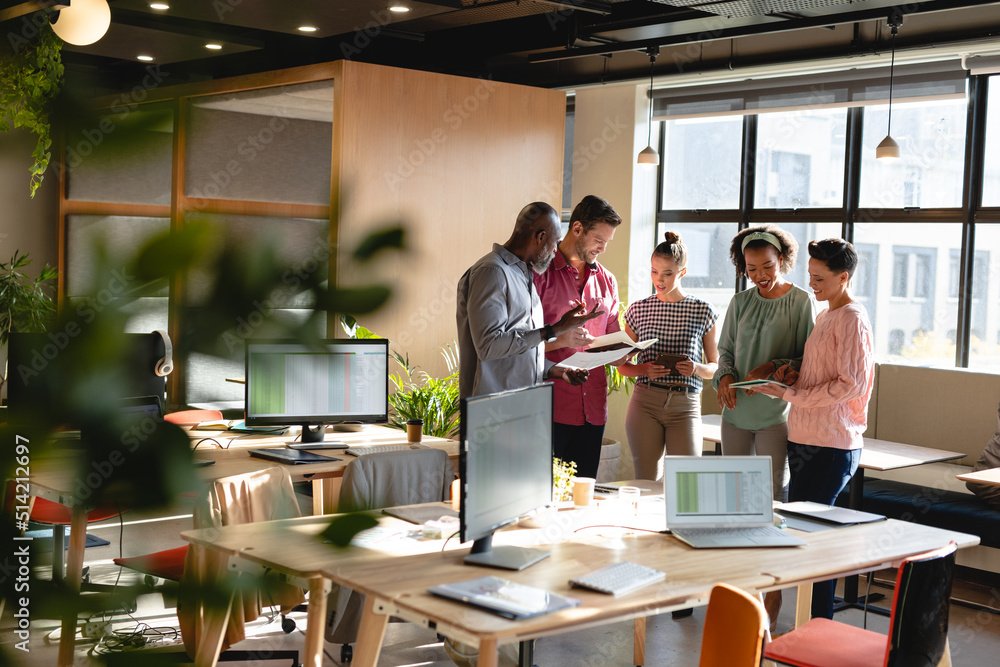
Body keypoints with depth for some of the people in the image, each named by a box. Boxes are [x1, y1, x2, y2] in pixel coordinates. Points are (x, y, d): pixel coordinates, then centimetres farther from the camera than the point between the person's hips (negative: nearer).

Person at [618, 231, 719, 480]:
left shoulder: (702, 311, 4)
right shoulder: (638, 310, 7)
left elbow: (715, 367, 8)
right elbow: (623, 365, 11)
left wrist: (697, 369, -13)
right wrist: (644, 370, -10)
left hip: (686, 405, -1)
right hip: (645, 403, 1)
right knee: (646, 482, 3)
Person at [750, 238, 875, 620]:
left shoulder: (853, 319, -10)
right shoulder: (825, 316, 18)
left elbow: (850, 384, -17)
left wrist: (790, 395, -16)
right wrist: (793, 371, 7)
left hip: (832, 445, -9)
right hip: (806, 440, 9)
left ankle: (820, 624, 2)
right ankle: (812, 619, 18)